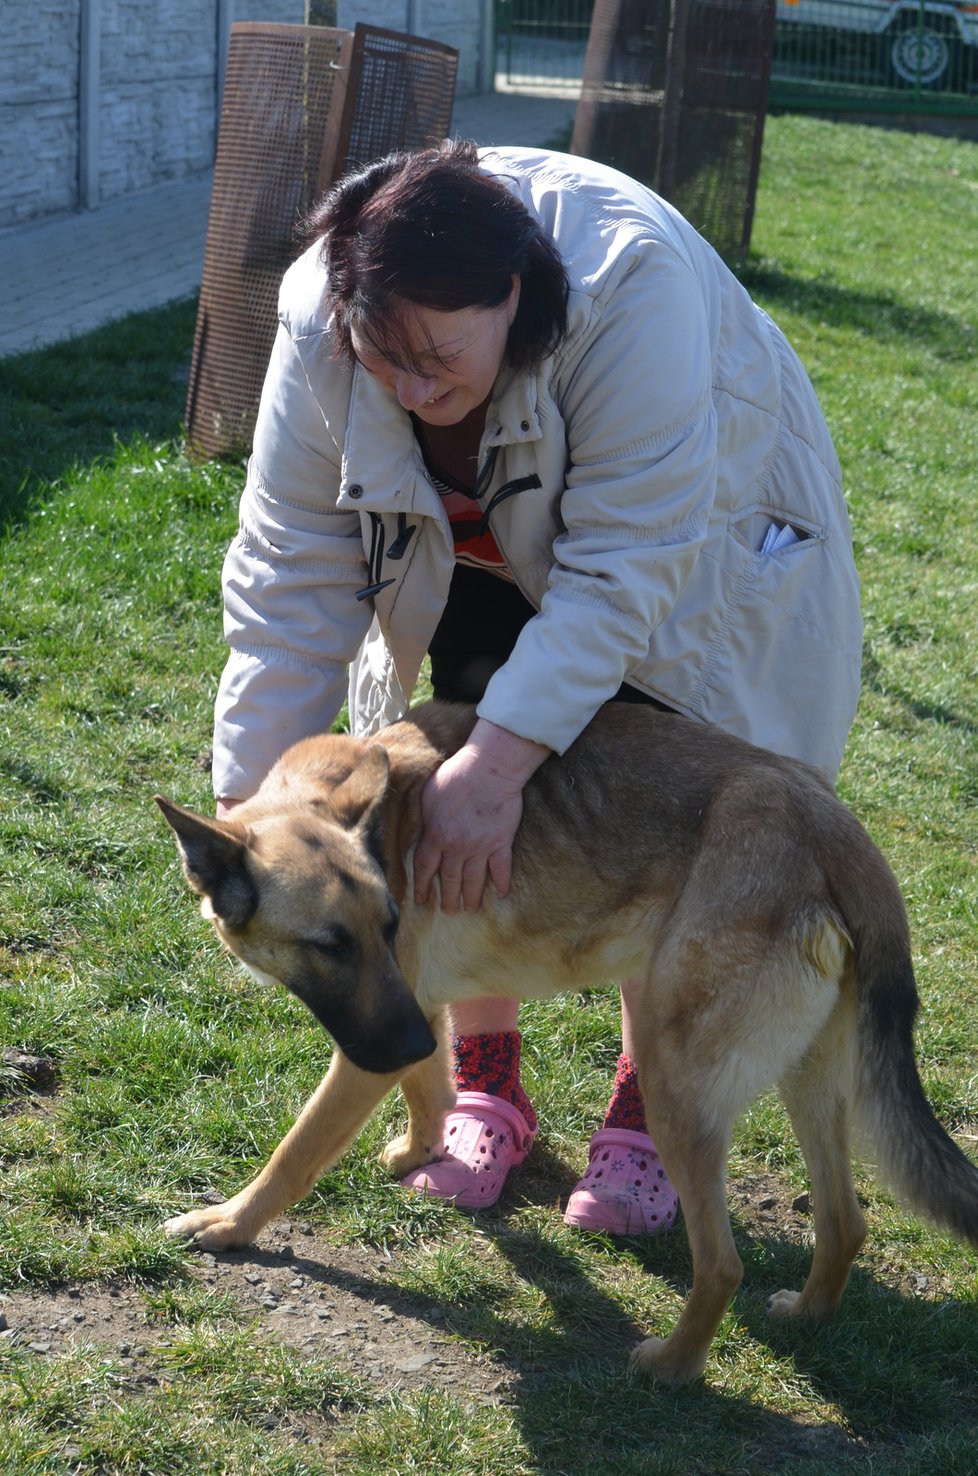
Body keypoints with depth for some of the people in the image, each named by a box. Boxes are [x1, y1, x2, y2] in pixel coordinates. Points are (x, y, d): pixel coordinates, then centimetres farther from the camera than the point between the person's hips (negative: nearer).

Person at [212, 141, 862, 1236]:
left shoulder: (632, 284, -41)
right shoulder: (320, 323, -28)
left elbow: (622, 573, -40)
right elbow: (291, 573, -22)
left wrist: (499, 763, -46)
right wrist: (247, 800, -25)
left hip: (690, 536, -3)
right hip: (478, 553, 3)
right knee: (455, 824, -4)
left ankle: (649, 1111, 12)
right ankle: (485, 1082, 15)